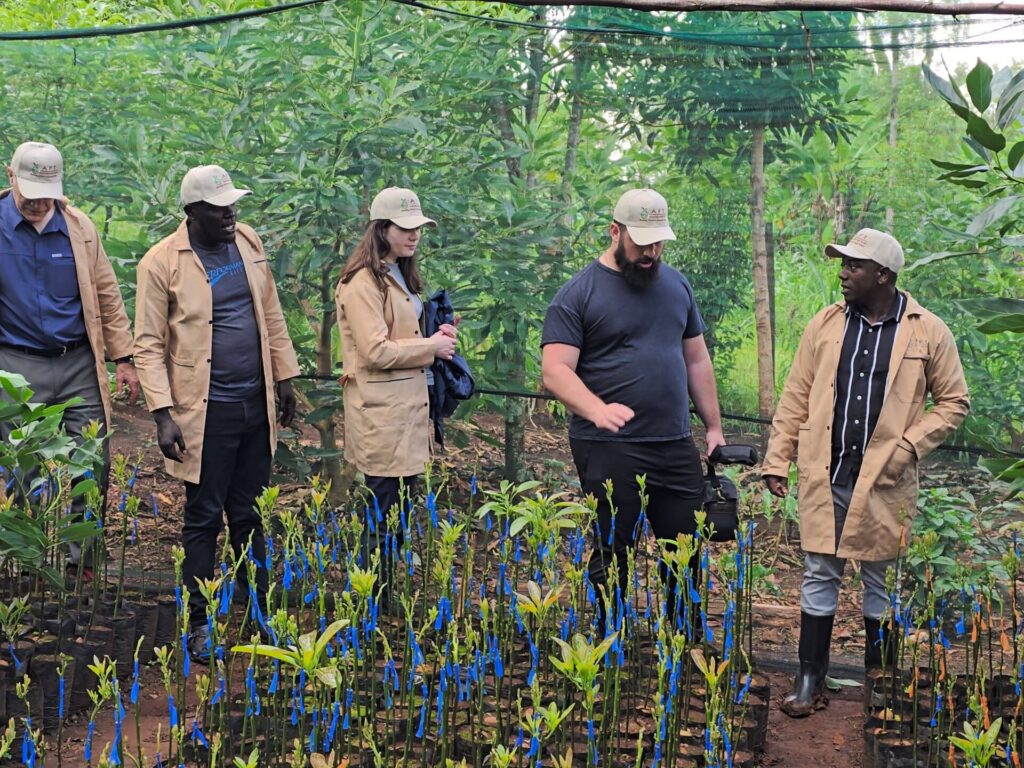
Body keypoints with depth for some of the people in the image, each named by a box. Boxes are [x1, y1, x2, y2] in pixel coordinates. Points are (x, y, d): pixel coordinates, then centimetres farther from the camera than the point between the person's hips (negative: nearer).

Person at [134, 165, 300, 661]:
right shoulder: (161, 262, -11)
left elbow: (271, 315, 14)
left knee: (248, 514, 14)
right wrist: (163, 415, -15)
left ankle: (260, 609, 24)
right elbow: (148, 345, -9)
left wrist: (284, 377, 14)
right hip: (205, 410, -5)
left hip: (256, 402, 5)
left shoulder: (248, 242, 5)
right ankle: (199, 623, 16)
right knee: (203, 519, 4)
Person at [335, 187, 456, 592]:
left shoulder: (400, 276, 17)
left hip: (408, 407, 10)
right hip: (381, 413, -10)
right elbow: (376, 352, -20)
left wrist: (438, 334, 10)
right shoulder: (362, 282, -14)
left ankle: (389, 592, 19)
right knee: (385, 515, -5)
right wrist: (431, 346, -11)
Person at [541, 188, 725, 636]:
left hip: (676, 447, 5)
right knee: (611, 557, 0)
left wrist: (714, 428, 17)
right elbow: (555, 370, -12)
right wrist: (597, 410, -29)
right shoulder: (579, 293, -4)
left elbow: (696, 360, 21)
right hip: (609, 449, -5)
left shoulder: (676, 286, 14)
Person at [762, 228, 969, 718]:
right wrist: (777, 459, 3)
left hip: (884, 481, -2)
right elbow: (796, 397, 8)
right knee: (819, 575, 6)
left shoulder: (928, 332, -3)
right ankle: (810, 679, 15)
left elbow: (953, 402, 3)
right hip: (824, 476, 2)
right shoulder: (826, 324, 5)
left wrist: (908, 445, -10)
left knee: (881, 578, 9)